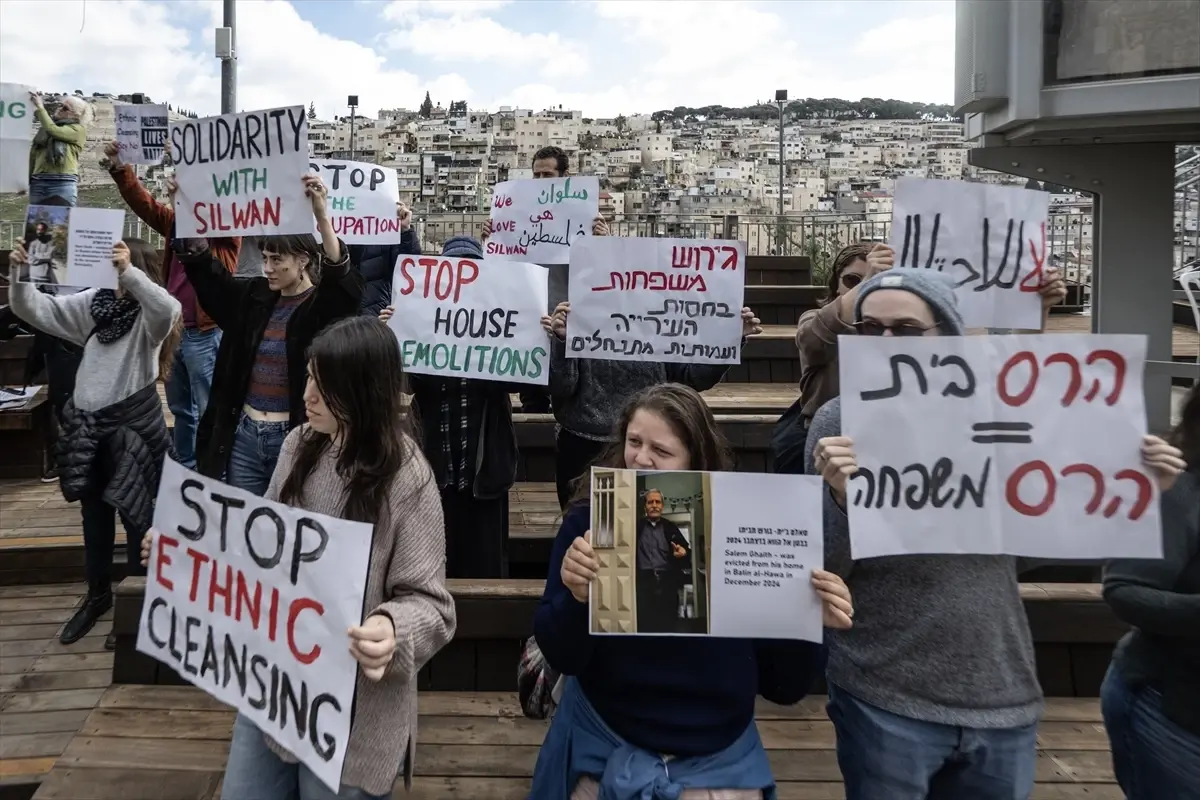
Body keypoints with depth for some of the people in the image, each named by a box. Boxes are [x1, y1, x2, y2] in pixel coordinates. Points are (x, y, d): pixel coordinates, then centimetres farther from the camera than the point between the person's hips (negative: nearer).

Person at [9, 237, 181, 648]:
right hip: (87, 423, 6)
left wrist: (128, 271, -36)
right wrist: (20, 273, -9)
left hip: (133, 422, -6)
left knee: (136, 514, 6)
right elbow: (33, 309, 6)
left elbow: (169, 310, -33)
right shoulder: (92, 302, 6)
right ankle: (98, 594, 36)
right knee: (94, 514, 18)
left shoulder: (149, 313, -9)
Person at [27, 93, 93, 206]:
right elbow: (33, 154, 19)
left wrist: (40, 107, -2)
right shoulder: (46, 127, 21)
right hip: (38, 182, 5)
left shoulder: (79, 129, 6)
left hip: (63, 183, -5)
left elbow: (53, 130, -10)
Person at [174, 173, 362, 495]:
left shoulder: (323, 305, -8)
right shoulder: (254, 295, 8)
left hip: (294, 438, -5)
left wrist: (322, 217, -40)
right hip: (244, 435, 5)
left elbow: (346, 283, -28)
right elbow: (206, 269, 11)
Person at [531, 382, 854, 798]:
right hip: (603, 749, 0)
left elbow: (782, 687, -4)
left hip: (719, 758, 0)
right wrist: (576, 595, -32)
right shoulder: (590, 521, -11)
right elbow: (561, 657, -14)